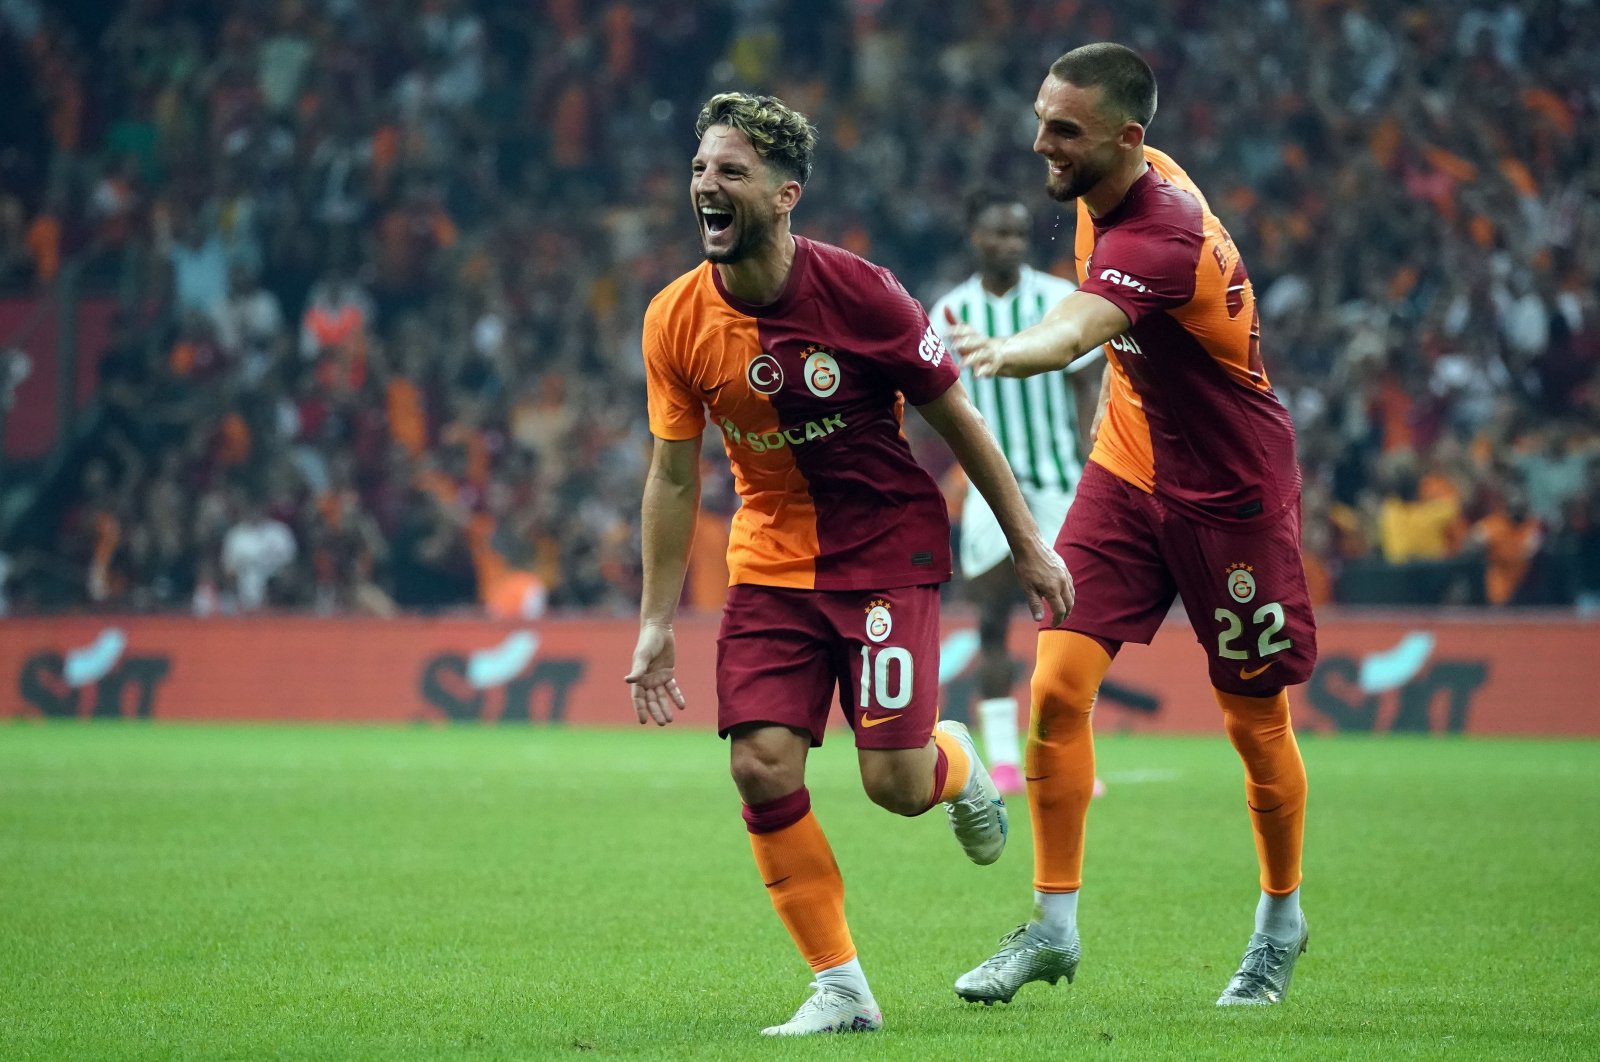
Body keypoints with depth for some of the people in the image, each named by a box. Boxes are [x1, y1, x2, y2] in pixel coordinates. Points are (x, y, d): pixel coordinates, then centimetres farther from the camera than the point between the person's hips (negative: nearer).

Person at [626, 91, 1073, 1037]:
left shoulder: (858, 292, -17)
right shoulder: (677, 320, -7)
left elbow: (956, 419, -5)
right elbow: (674, 476, 3)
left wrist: (1028, 545, -1)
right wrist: (657, 622, 2)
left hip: (889, 551, -3)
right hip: (772, 559, 3)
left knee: (895, 781, -12)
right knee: (763, 769, -12)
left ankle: (956, 763, 28)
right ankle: (842, 989, 1)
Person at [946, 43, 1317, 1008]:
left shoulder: (1160, 235, -30)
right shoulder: (1109, 187, -4)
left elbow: (1075, 332, -51)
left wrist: (1001, 353, -70)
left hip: (1231, 492, -7)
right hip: (1128, 471, 7)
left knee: (1257, 724, 7)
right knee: (1057, 685, -9)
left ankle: (1283, 921, 30)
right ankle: (1055, 926, -2)